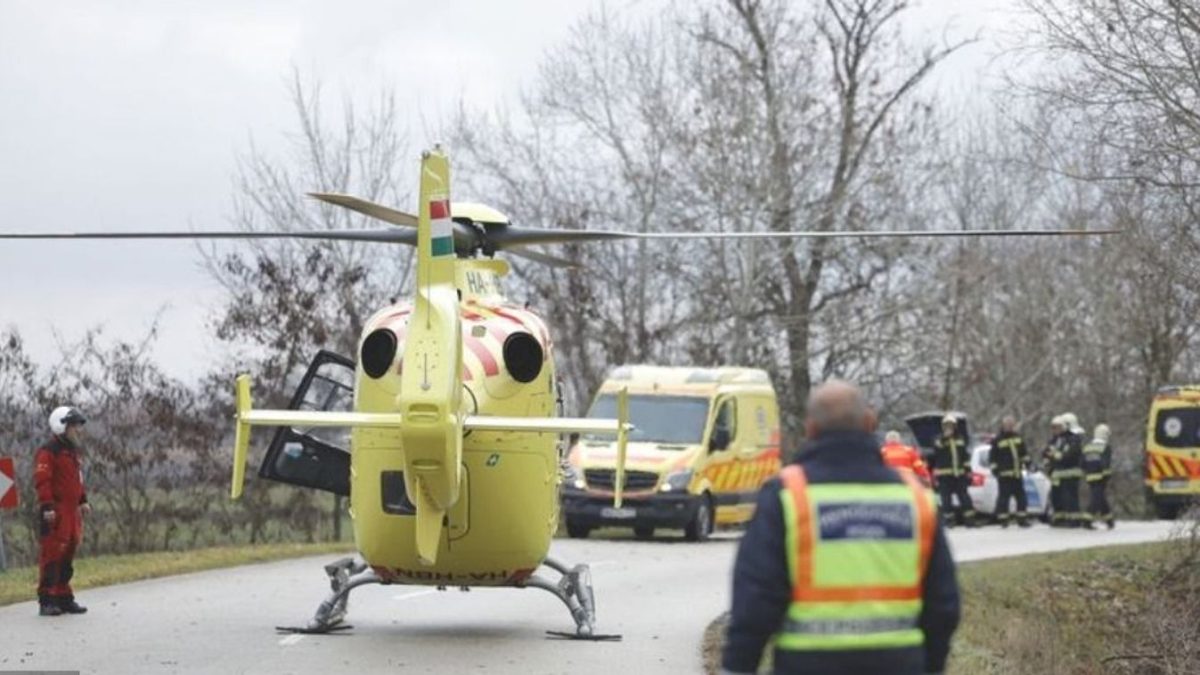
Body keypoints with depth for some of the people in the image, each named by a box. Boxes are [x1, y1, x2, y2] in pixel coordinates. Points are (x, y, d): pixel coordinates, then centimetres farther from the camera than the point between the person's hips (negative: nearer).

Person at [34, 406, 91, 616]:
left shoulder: (72, 452, 20)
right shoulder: (47, 452, -11)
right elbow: (42, 481, -17)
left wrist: (83, 501, 21)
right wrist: (47, 507, -23)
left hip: (72, 511, 9)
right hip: (56, 511, -9)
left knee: (67, 557, 12)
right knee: (52, 555, -9)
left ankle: (64, 598, 19)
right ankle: (46, 601, -8)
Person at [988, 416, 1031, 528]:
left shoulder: (1018, 437, 12)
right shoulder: (997, 440, -6)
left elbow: (1024, 451, 22)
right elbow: (992, 456, -7)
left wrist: (1026, 462, 14)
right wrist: (994, 468, -12)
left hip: (1017, 473, 6)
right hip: (1004, 474, -6)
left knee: (1021, 497, 8)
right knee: (1004, 497, -6)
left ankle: (1022, 519, 16)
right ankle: (1003, 519, 1)